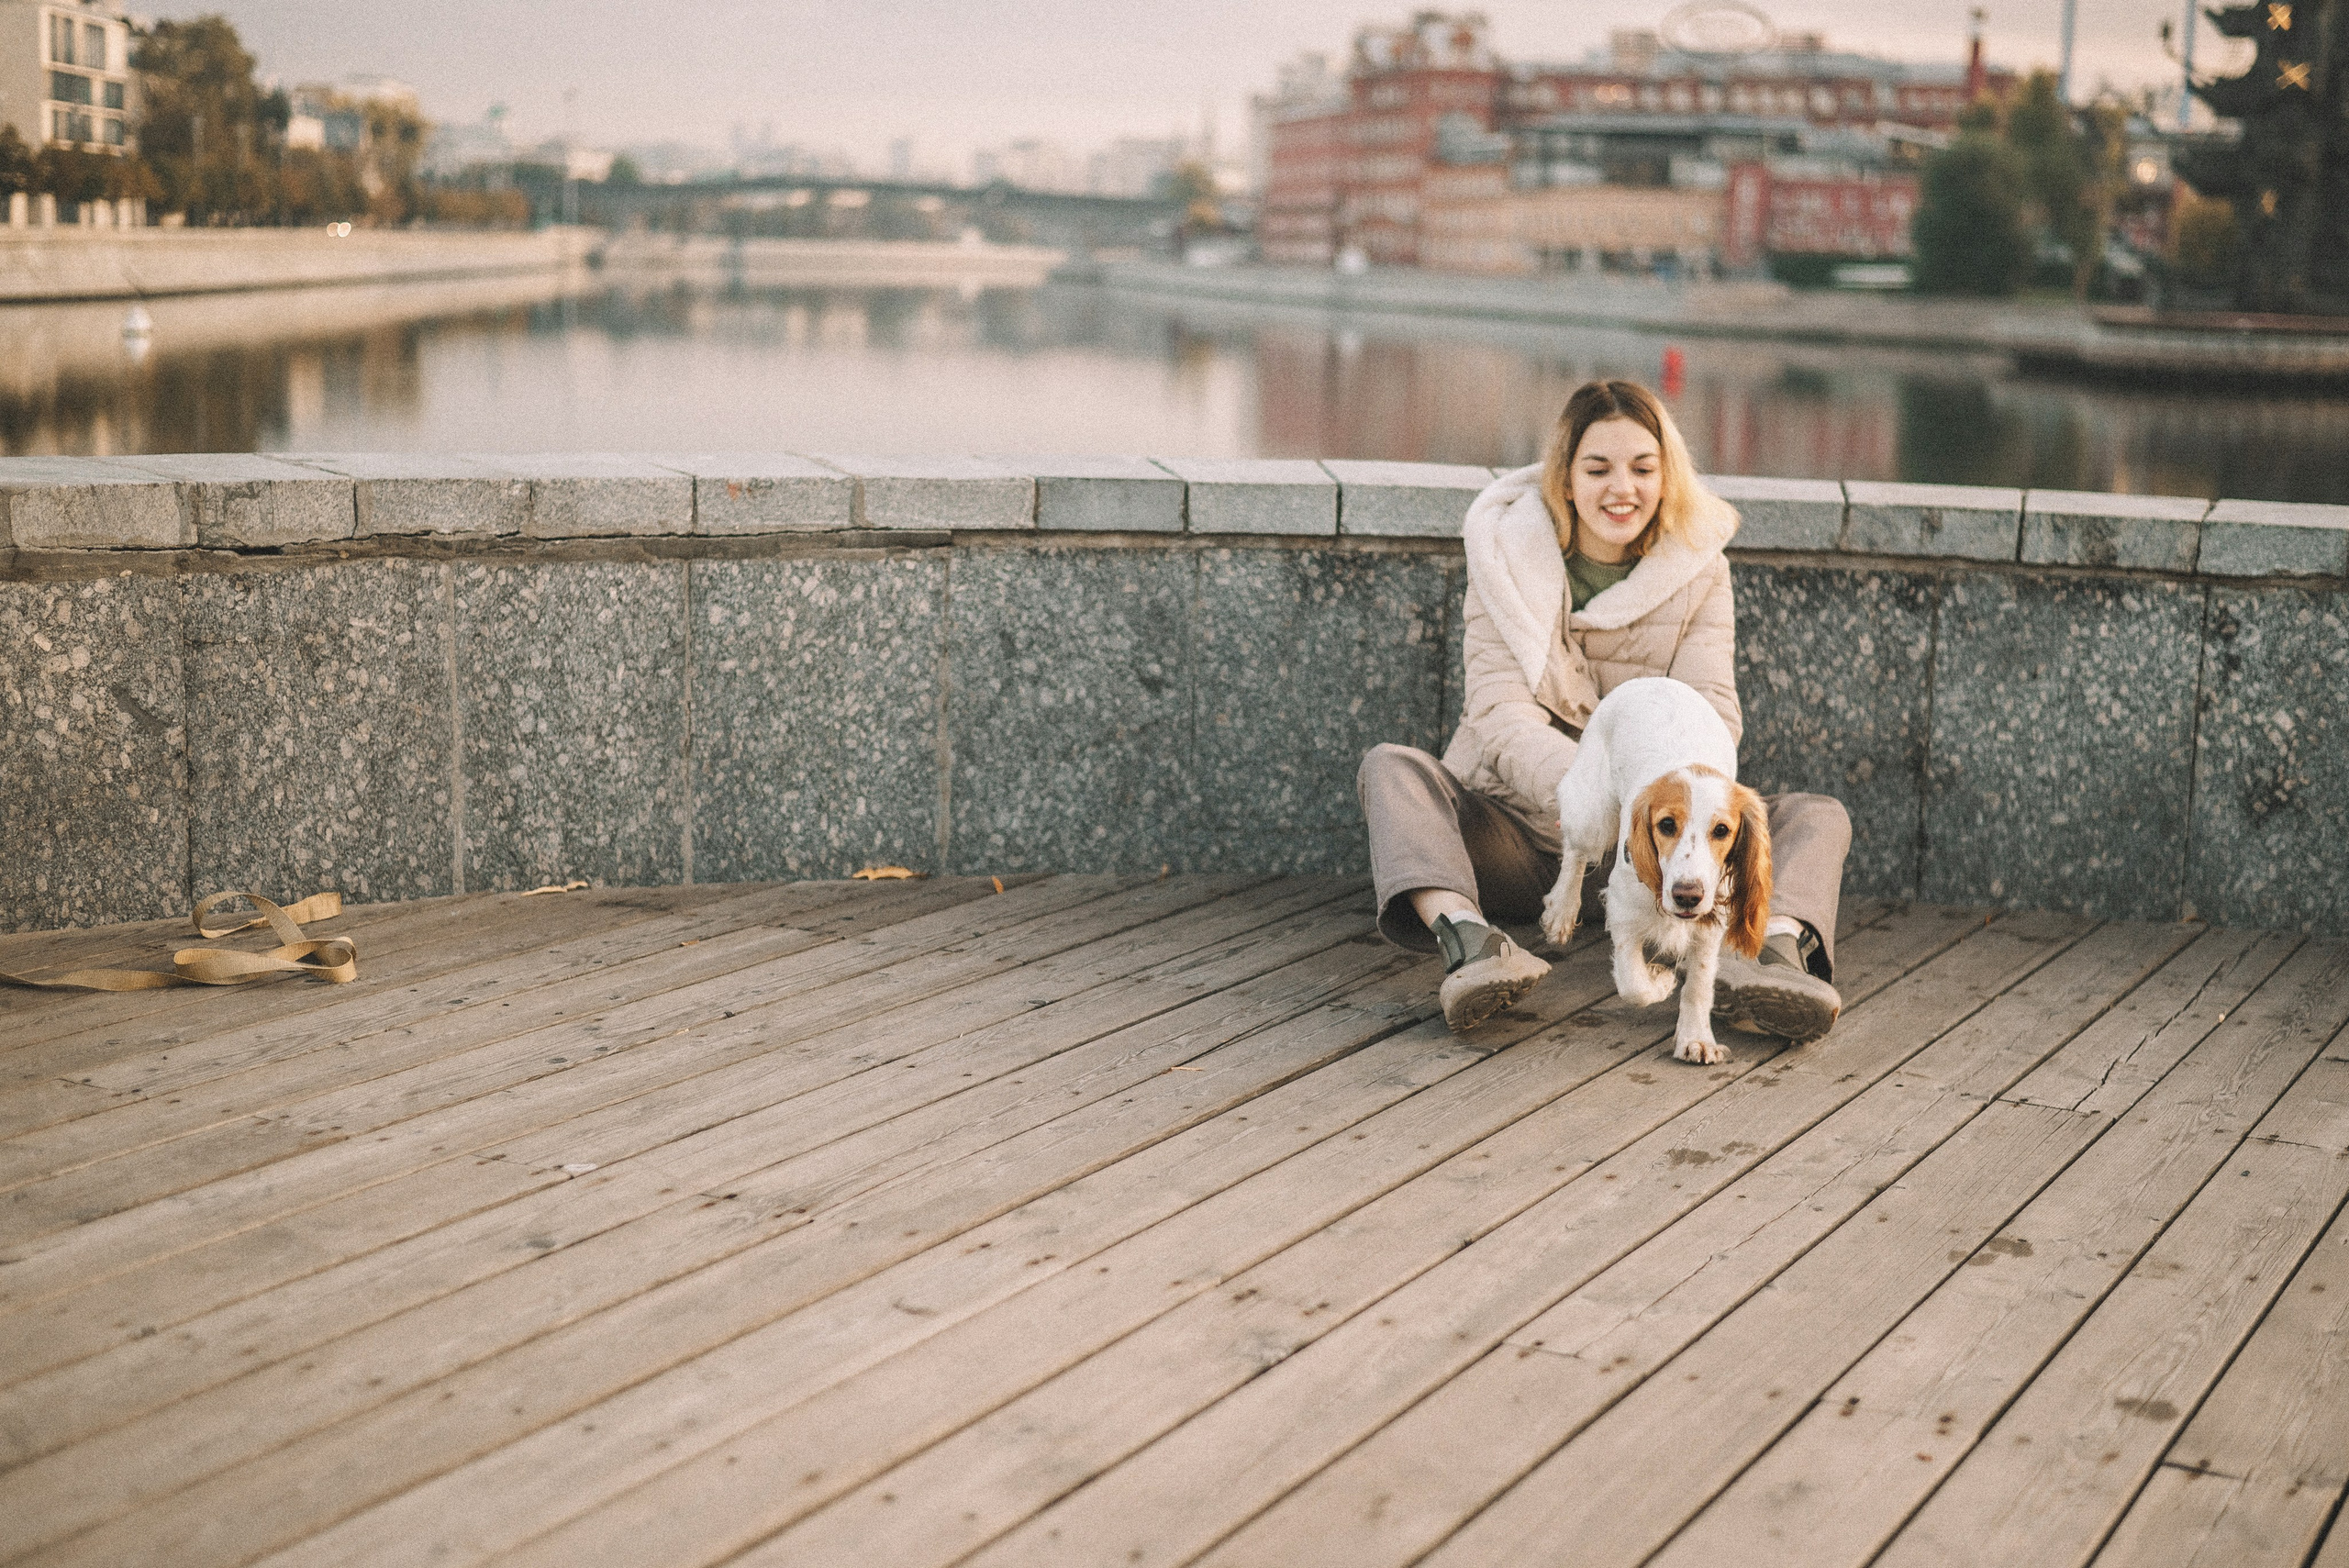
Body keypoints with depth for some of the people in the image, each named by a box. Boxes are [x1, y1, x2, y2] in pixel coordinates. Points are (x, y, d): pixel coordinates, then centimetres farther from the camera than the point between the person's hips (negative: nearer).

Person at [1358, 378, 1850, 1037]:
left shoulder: (1699, 568, 2)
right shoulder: (1508, 555, -4)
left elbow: (1713, 711, -11)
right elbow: (1501, 716, -17)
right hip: (1515, 824, -1)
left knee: (1818, 817, -18)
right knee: (1392, 767, -27)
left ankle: (1772, 949, -49)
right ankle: (1466, 942, -52)